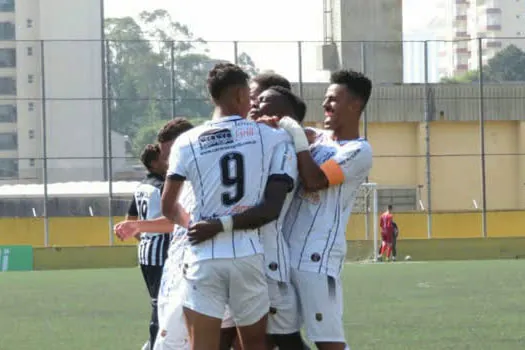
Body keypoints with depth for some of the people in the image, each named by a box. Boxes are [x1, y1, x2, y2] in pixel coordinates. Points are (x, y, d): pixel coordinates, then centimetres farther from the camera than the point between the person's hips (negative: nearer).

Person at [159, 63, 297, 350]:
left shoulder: (187, 142, 4)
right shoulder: (273, 138, 3)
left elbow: (168, 207, 6)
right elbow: (272, 208, -5)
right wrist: (223, 225, -4)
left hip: (204, 259, 0)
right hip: (248, 256, 0)